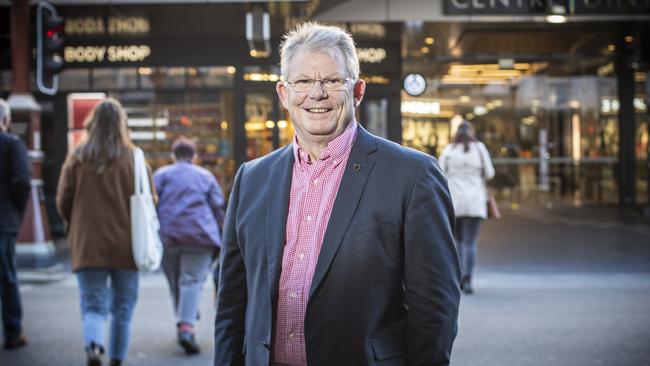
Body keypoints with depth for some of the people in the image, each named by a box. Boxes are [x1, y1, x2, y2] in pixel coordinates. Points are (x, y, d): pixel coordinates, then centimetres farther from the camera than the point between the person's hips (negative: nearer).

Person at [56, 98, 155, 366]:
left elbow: (63, 200, 1)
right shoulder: (134, 158, -6)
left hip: (87, 244, 0)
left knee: (93, 306, 4)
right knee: (122, 307, 14)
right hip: (126, 245, 0)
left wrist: (74, 226, 20)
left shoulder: (77, 158, -3)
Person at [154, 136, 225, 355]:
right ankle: (186, 326, -25)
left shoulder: (161, 174, 10)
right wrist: (219, 236, 23)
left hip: (167, 236, 1)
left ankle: (183, 325, 22)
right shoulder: (206, 176, 12)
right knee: (192, 281, -7)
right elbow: (218, 208, 11)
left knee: (175, 283, 15)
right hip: (199, 236, -1)